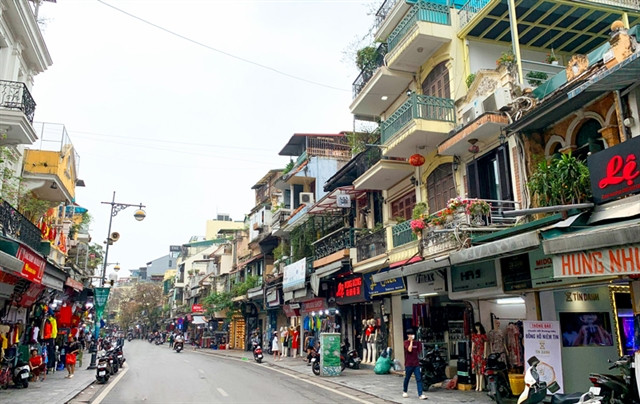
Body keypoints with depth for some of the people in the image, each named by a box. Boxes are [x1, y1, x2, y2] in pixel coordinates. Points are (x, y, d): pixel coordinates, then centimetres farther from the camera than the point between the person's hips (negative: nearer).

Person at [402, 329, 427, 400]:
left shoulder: (416, 343, 8)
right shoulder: (406, 342, -5)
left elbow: (419, 352, 18)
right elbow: (409, 350, -22)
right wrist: (411, 341, -16)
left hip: (416, 364, 4)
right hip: (408, 364, -3)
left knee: (419, 379, -5)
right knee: (407, 378, 9)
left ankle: (420, 394, -7)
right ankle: (404, 392, 30)